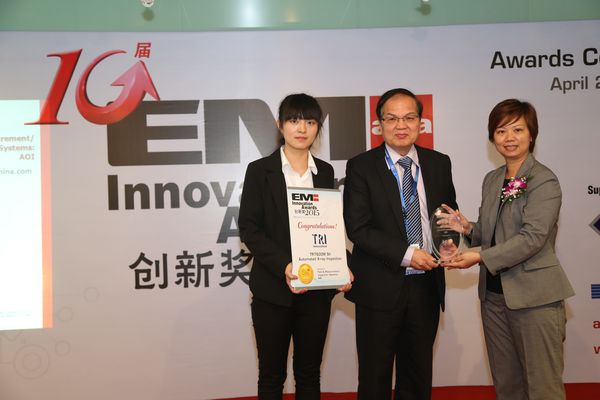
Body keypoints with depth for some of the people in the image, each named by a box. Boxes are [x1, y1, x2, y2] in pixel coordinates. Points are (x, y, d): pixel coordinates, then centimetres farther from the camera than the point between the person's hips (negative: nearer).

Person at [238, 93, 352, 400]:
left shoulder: (325, 172, 9)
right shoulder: (260, 170, -3)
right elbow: (249, 228, -7)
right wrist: (283, 266, -20)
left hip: (317, 289, 3)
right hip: (273, 289, -3)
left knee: (309, 373, 13)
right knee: (272, 374, 9)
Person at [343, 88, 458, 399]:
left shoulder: (439, 163, 5)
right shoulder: (361, 167, -7)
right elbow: (358, 228, -13)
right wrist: (406, 254, -20)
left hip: (426, 286, 4)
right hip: (380, 288, -3)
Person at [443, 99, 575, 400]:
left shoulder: (544, 181, -10)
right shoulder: (492, 180, 11)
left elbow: (533, 237, -19)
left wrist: (481, 257, -22)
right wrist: (468, 228, -3)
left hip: (535, 296, -7)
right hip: (494, 293, 7)